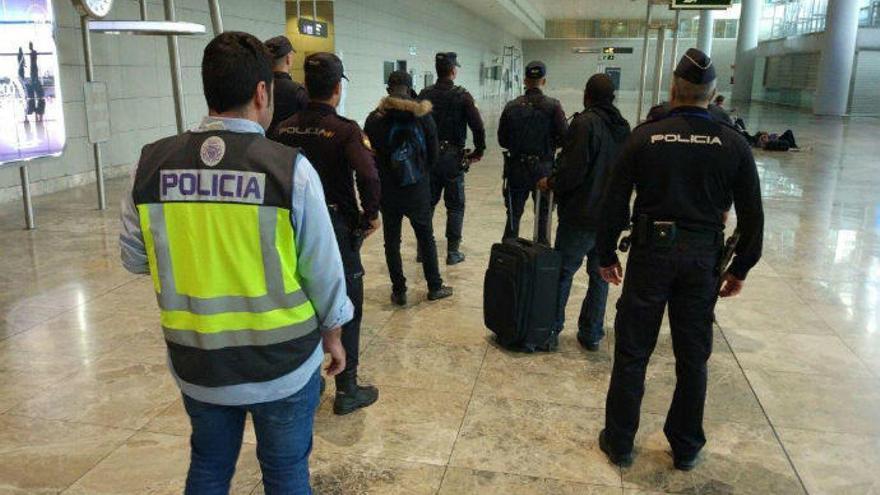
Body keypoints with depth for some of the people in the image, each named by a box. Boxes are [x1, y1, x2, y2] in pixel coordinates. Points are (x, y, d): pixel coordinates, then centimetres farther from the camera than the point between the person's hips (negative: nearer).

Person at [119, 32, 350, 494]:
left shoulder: (152, 162, -8)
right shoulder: (289, 166, -17)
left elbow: (133, 257, 3)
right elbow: (322, 268, -10)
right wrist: (332, 333, 6)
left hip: (196, 360, 3)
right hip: (282, 359, -3)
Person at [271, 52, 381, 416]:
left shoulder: (284, 130, 0)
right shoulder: (345, 130, -16)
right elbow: (369, 177, -29)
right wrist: (370, 215, -13)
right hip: (338, 230, -5)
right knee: (347, 310, 9)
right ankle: (347, 391, 17)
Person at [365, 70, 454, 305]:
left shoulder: (375, 118, -5)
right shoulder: (423, 116, -5)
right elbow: (434, 152, 0)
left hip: (388, 189, 0)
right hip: (418, 188, 1)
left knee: (392, 241, 8)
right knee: (426, 237, 14)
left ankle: (399, 291, 12)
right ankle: (435, 287, 21)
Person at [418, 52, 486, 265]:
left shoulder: (425, 94, 1)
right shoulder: (461, 95, -8)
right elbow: (478, 126, -13)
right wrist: (478, 152, 0)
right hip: (452, 157, -3)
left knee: (427, 203, 14)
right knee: (455, 206, 7)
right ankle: (453, 252, 8)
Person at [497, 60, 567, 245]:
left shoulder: (512, 107, -4)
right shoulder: (553, 106, -9)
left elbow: (502, 140, 1)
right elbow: (565, 138, -11)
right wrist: (549, 144, 8)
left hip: (516, 169, 1)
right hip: (544, 169, -1)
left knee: (513, 215, 11)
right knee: (543, 215, 13)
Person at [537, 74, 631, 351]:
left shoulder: (585, 123, -15)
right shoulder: (623, 128, 8)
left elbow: (574, 170, -21)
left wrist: (551, 184, -4)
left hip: (581, 216, -6)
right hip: (611, 216, 6)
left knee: (563, 271, 7)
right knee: (600, 275, 13)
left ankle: (551, 327, 16)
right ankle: (591, 334, 20)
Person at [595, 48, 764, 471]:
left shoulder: (645, 136, -5)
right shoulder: (734, 144, -2)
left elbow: (614, 203, -3)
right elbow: (752, 215, 1)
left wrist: (606, 255, 8)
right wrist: (740, 269, 12)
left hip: (651, 252, -1)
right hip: (703, 259, 2)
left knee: (632, 352, 9)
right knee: (693, 357, 14)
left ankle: (619, 442, 20)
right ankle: (686, 448, 28)